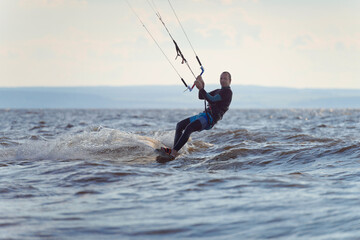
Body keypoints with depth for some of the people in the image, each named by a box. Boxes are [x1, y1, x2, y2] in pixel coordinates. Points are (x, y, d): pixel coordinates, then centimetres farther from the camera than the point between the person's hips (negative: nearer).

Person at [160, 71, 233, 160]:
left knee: (188, 128, -30)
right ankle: (174, 150, 1)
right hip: (204, 114, 10)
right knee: (180, 125, 9)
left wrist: (201, 88, -24)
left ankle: (174, 152, -34)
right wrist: (202, 86, 3)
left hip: (210, 119, -10)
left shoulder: (227, 92, -6)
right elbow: (202, 97, 21)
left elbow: (212, 100, -20)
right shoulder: (218, 91, 25)